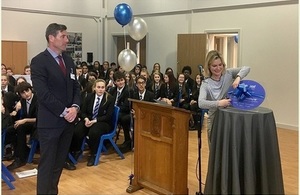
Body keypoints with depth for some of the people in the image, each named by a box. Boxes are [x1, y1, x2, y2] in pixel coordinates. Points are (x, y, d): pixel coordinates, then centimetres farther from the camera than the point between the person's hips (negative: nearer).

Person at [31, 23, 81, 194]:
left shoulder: (68, 60, 11)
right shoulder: (39, 61, -10)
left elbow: (76, 87, 11)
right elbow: (43, 93, -17)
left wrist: (75, 107, -7)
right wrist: (63, 112, -16)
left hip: (69, 120, 7)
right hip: (50, 121, -6)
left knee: (60, 162, 14)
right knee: (47, 164, 2)